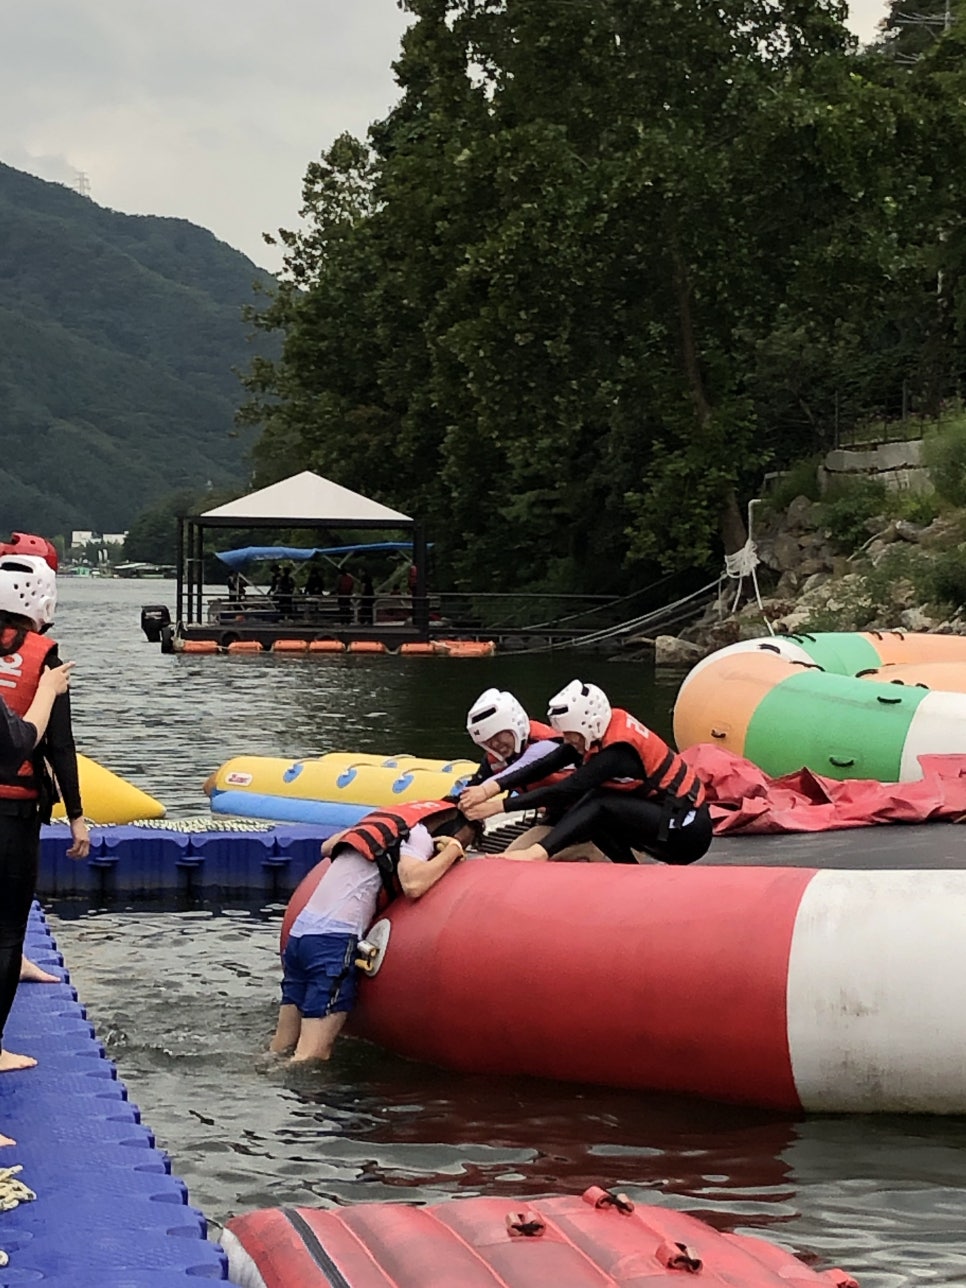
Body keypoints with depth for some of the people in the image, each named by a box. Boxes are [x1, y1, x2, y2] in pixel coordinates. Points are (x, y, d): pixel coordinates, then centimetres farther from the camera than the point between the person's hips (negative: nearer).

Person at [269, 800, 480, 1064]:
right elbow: (413, 883, -21)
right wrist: (451, 852, -6)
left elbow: (327, 847, 32)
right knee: (310, 1061, -12)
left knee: (280, 1051, 10)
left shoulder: (393, 821, 22)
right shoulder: (420, 834, -2)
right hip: (334, 940, -9)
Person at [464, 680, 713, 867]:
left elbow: (568, 790, -26)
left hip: (688, 829, -9)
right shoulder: (612, 722, 0)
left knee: (600, 806, -23)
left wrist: (499, 806, -25)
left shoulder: (618, 751, -24)